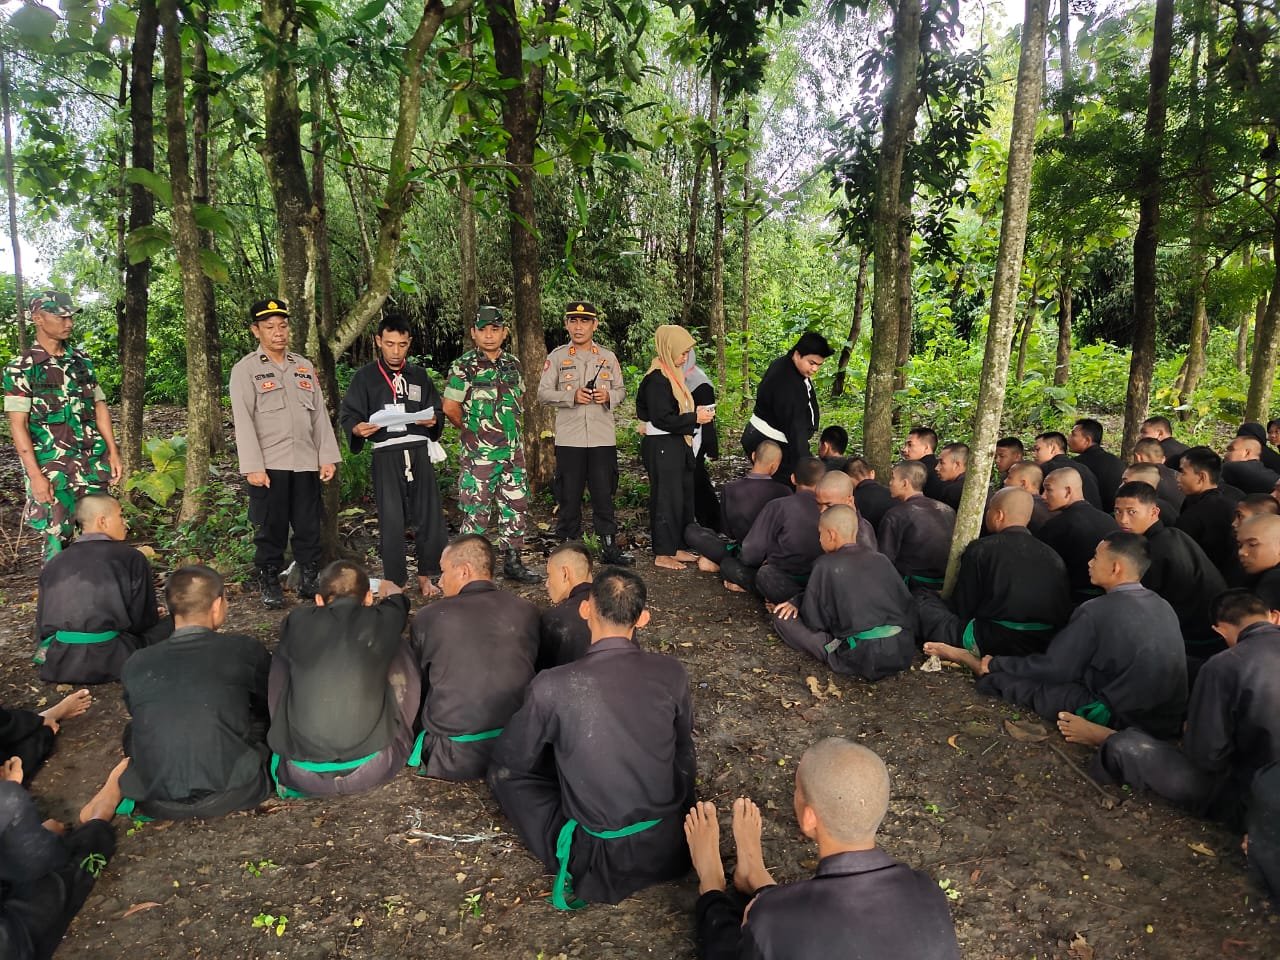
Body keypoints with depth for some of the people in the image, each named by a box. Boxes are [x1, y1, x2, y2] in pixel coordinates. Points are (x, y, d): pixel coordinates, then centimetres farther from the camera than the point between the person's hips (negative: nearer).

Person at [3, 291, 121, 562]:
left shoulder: (82, 361, 9)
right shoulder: (21, 368, -6)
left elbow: (100, 407, 12)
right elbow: (18, 424, -9)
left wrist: (113, 453, 5)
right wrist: (35, 475, -15)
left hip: (92, 461, 5)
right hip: (51, 467, -5)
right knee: (58, 534, -1)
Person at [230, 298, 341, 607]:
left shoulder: (305, 367, 14)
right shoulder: (245, 369, 1)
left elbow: (320, 415, 12)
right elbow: (244, 421, -6)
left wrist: (328, 457, 4)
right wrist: (253, 467, -13)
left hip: (306, 463, 3)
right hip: (268, 465, -3)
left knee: (308, 526, 6)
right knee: (270, 529, 3)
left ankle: (310, 580, 16)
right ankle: (270, 586, 14)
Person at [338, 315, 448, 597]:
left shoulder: (419, 375, 14)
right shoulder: (365, 377, 6)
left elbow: (439, 412, 18)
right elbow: (347, 416, 3)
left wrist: (434, 421, -5)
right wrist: (358, 429, -18)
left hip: (419, 452, 3)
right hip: (386, 456, -3)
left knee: (430, 517, 2)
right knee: (391, 522, -2)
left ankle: (425, 577, 17)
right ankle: (394, 583, 10)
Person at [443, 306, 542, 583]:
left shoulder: (512, 364, 9)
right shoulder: (464, 366, -8)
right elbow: (450, 408, -8)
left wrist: (510, 429, 13)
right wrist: (473, 430, 2)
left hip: (513, 452, 6)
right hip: (479, 454, -6)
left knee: (516, 507, 10)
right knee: (476, 511, -1)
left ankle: (512, 562, 22)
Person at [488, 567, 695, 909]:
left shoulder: (552, 686, -21)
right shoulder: (671, 672, -11)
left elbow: (510, 759, -3)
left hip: (599, 858, -4)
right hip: (670, 845, 5)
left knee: (502, 773, 12)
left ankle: (574, 858, 6)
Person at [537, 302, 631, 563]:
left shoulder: (608, 357, 11)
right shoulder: (556, 357, 5)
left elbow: (621, 390, 14)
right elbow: (543, 393, 1)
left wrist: (609, 396, -9)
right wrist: (572, 397, -15)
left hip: (603, 438, 1)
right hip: (569, 438, -1)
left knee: (604, 493, 4)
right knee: (569, 494, 3)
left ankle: (609, 546, 13)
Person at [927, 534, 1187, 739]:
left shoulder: (1097, 611, -18)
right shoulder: (1162, 605, 6)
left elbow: (1052, 667, -11)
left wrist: (995, 664, 4)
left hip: (1121, 720, -7)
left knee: (1036, 682, 4)